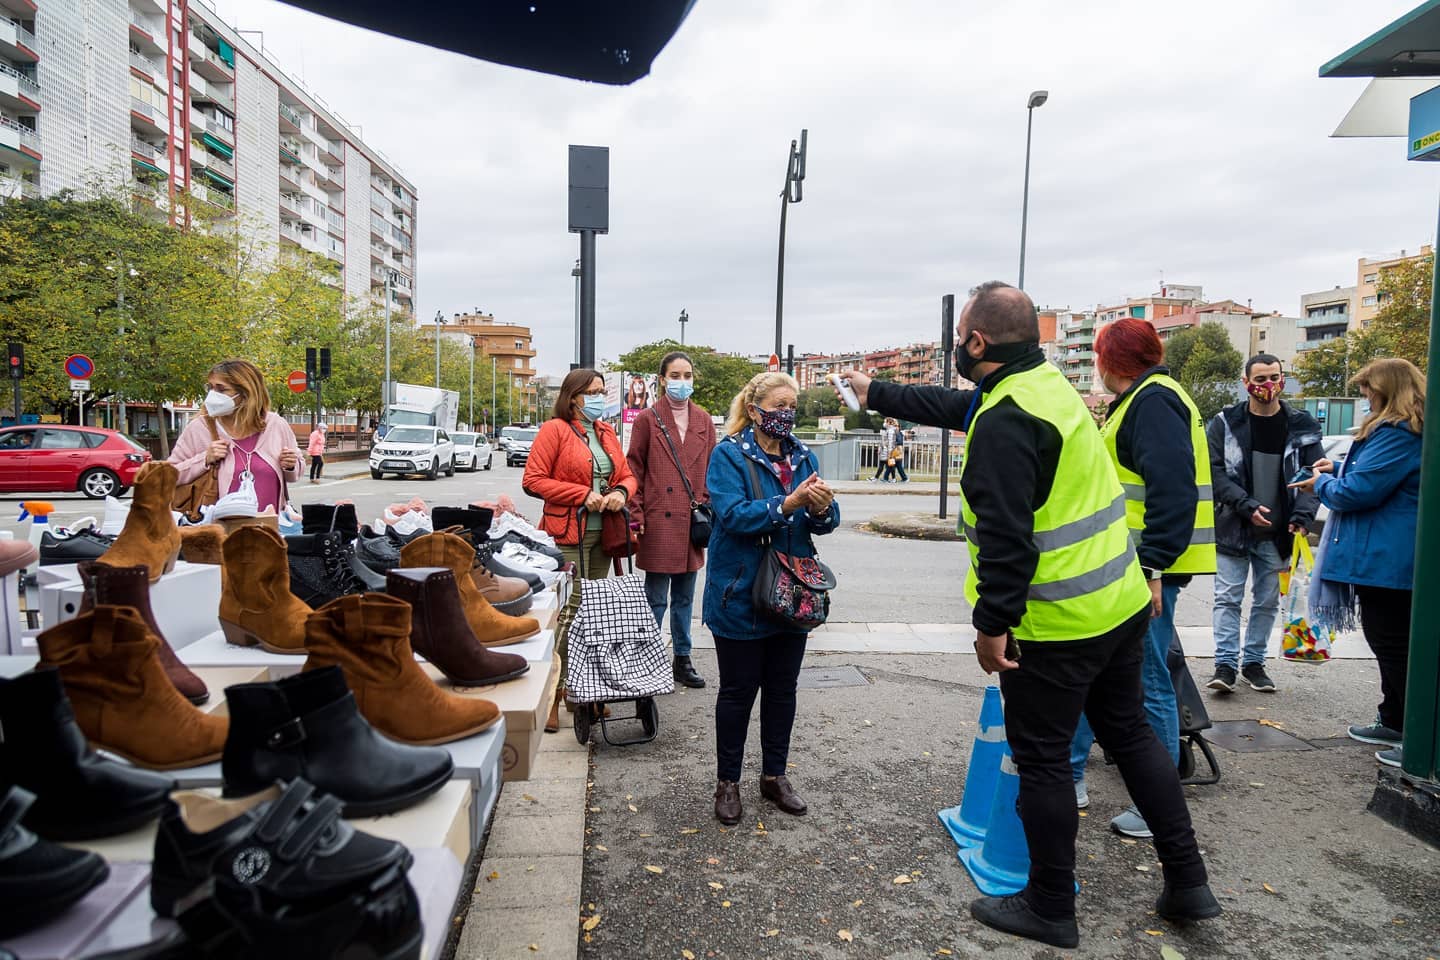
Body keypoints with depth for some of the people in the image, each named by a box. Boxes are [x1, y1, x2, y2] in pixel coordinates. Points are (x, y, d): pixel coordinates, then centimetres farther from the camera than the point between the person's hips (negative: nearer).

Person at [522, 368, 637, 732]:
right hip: (568, 535, -7)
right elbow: (533, 481, -11)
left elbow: (627, 475, 19)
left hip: (602, 535, 7)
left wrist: (621, 492, -5)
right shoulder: (554, 430, -6)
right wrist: (583, 495, -15)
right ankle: (551, 693, 0)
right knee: (571, 609, -11)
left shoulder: (606, 432, 14)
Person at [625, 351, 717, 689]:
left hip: (692, 522, 4)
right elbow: (634, 470, -2)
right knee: (656, 598, 2)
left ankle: (682, 659, 26)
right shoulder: (647, 419, -2)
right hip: (659, 522, -4)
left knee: (684, 597, 14)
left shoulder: (703, 420, 10)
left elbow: (711, 468, 12)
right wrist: (636, 516, -8)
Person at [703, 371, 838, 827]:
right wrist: (787, 504, -33)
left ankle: (774, 775, 33)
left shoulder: (803, 457, 6)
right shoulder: (729, 455, -9)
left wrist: (821, 507, -21)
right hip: (741, 596, -5)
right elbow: (733, 515, -23)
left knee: (782, 688, 16)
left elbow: (826, 521, 2)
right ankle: (727, 782, 24)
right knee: (738, 691, 7)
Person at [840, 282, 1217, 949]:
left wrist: (991, 623, -19)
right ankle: (1186, 883, 33)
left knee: (1042, 761, 6)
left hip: (1054, 626, -10)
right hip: (1121, 603, 10)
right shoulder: (1046, 382, 9)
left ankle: (1049, 909, 23)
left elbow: (1005, 535, -26)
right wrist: (877, 393, 30)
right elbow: (953, 406, 22)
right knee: (1130, 733, 21)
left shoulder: (1005, 422, -22)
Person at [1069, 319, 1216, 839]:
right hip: (1122, 565, 11)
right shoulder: (1138, 401, 19)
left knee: (1146, 684, -1)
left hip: (1148, 567, -11)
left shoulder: (1154, 401, -13)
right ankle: (1070, 776, 27)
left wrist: (1152, 568, -24)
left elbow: (1173, 490, -22)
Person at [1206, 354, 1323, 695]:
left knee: (1268, 601, 11)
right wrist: (1247, 506, -18)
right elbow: (1215, 472, -7)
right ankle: (1225, 663, 3)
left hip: (1277, 534, 2)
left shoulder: (1302, 426, 2)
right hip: (1233, 528, -2)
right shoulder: (1225, 423, -3)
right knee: (1228, 597, -2)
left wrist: (1302, 516, -11)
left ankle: (1253, 661, 23)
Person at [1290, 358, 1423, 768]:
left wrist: (1322, 483, -2)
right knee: (1394, 642, 20)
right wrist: (1339, 470, 13)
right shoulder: (1412, 430, 14)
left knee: (1393, 644, -3)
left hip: (1386, 561, -11)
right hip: (1396, 560, 11)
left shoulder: (1396, 434, -20)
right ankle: (1394, 722, 32)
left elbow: (1358, 491, -21)